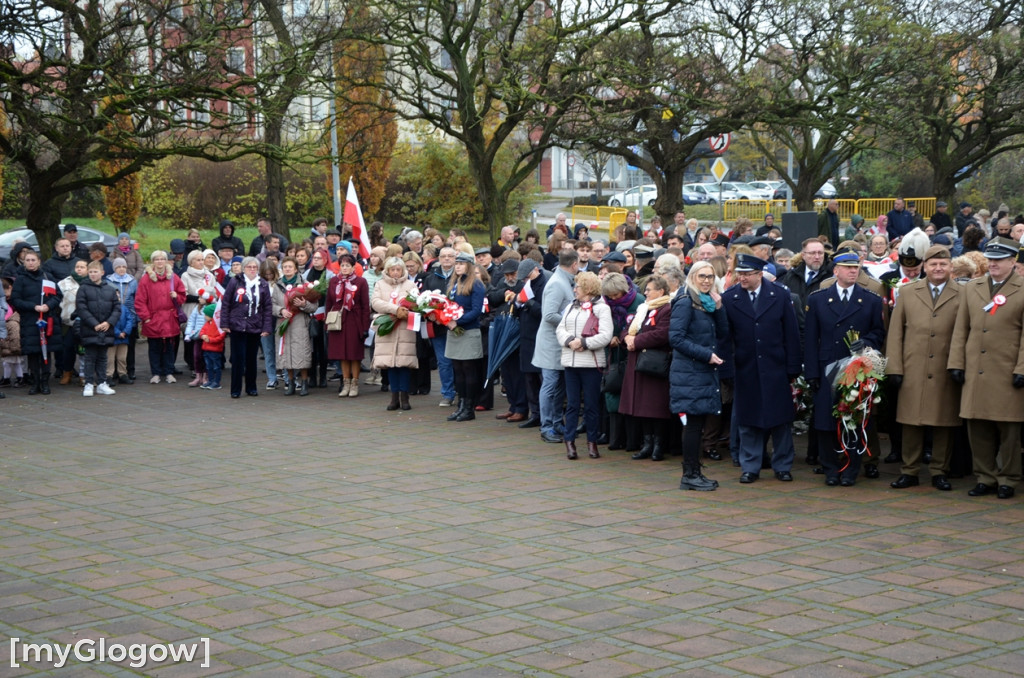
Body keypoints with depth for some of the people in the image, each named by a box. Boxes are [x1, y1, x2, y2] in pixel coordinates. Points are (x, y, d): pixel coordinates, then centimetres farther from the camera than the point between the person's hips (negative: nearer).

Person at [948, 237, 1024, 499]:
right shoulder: (971, 288, 13)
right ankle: (986, 478, 15)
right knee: (978, 428, 5)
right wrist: (956, 364, 6)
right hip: (975, 371, 4)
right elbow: (961, 329, 12)